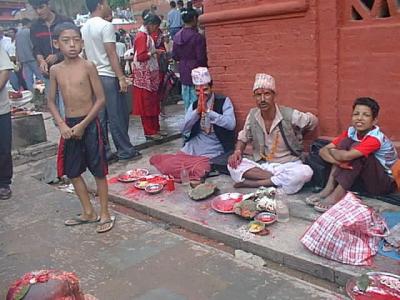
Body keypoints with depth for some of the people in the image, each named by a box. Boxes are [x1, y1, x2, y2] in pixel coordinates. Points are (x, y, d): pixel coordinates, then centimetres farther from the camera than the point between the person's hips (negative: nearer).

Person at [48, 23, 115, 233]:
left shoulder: (88, 66, -9)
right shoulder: (55, 70, 4)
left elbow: (101, 99, -10)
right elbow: (51, 101, 10)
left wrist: (83, 125, -12)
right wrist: (62, 125, -5)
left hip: (89, 124, -5)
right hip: (68, 125, 5)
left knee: (98, 171, 2)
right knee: (72, 172, 12)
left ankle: (105, 214, 16)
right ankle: (88, 212, 27)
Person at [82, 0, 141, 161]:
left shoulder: (84, 28, 12)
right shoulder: (105, 26, -12)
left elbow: (87, 54, 16)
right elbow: (112, 54, -16)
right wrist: (121, 77, -15)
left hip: (93, 77, 8)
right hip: (108, 76, -8)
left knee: (100, 117, 9)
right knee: (118, 116, 0)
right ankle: (125, 151, 8)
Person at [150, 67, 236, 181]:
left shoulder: (223, 101, -5)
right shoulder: (194, 105, 9)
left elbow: (231, 124, -21)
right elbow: (184, 130, 0)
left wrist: (208, 110, -21)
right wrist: (197, 111, -13)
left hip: (212, 152, -4)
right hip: (192, 148, 5)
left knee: (197, 171, -30)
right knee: (168, 166, -12)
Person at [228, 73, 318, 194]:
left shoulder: (290, 115, -14)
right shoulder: (252, 115, -4)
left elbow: (313, 121, 4)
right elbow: (243, 138, 10)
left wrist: (297, 136, 5)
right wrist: (237, 151, -9)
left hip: (287, 165, -3)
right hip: (261, 165, 3)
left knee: (304, 172, -35)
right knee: (233, 165, -20)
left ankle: (254, 183, -24)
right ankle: (280, 180, -23)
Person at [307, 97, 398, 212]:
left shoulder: (375, 139, -27)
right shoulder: (350, 132, -6)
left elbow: (346, 156, -39)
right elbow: (323, 150, -11)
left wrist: (332, 151, -17)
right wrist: (338, 161, -31)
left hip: (385, 183, -6)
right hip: (364, 179, 6)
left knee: (355, 147, -28)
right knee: (345, 142, -14)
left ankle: (337, 195, -29)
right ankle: (329, 189, -19)